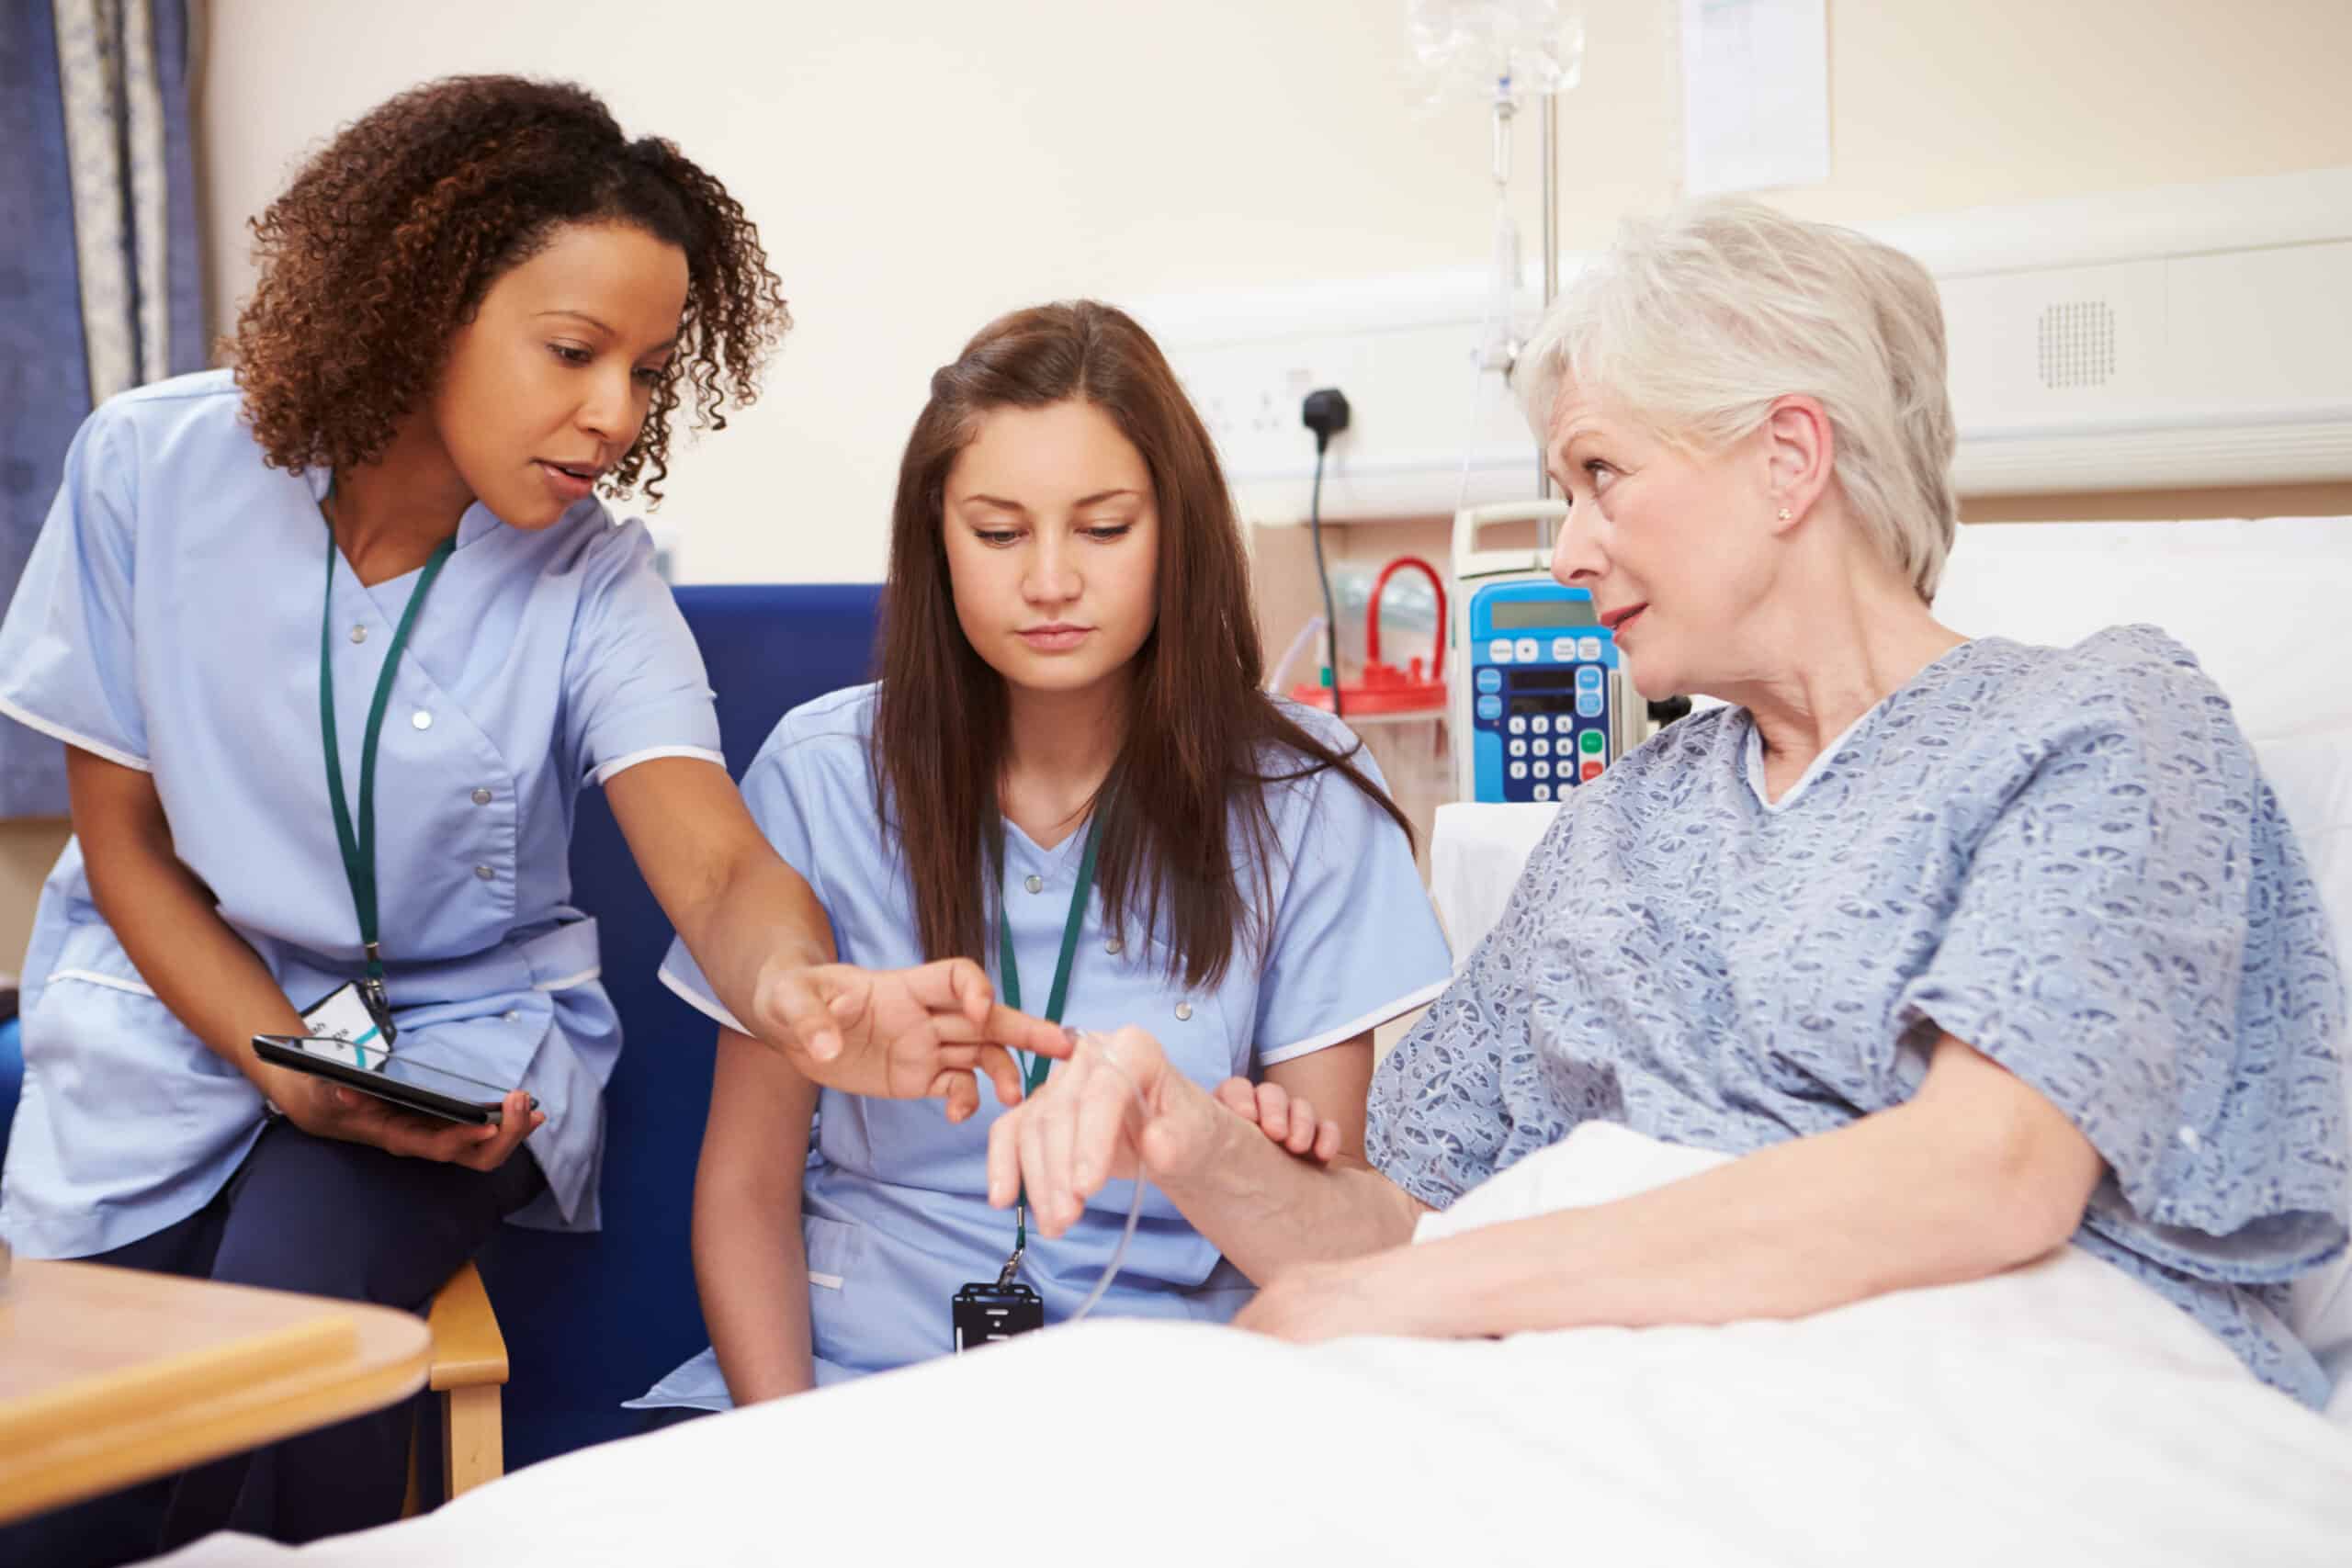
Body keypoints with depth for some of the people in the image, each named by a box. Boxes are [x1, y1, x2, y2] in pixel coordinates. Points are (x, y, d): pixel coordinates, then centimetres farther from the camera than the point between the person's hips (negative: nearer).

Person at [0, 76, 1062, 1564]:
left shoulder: (593, 581, -14)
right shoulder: (154, 469, -12)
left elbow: (719, 866, -28)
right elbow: (126, 838, -4)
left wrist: (796, 985, -53)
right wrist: (286, 1065, -18)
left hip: (463, 1034, 0)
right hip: (182, 1010, 1)